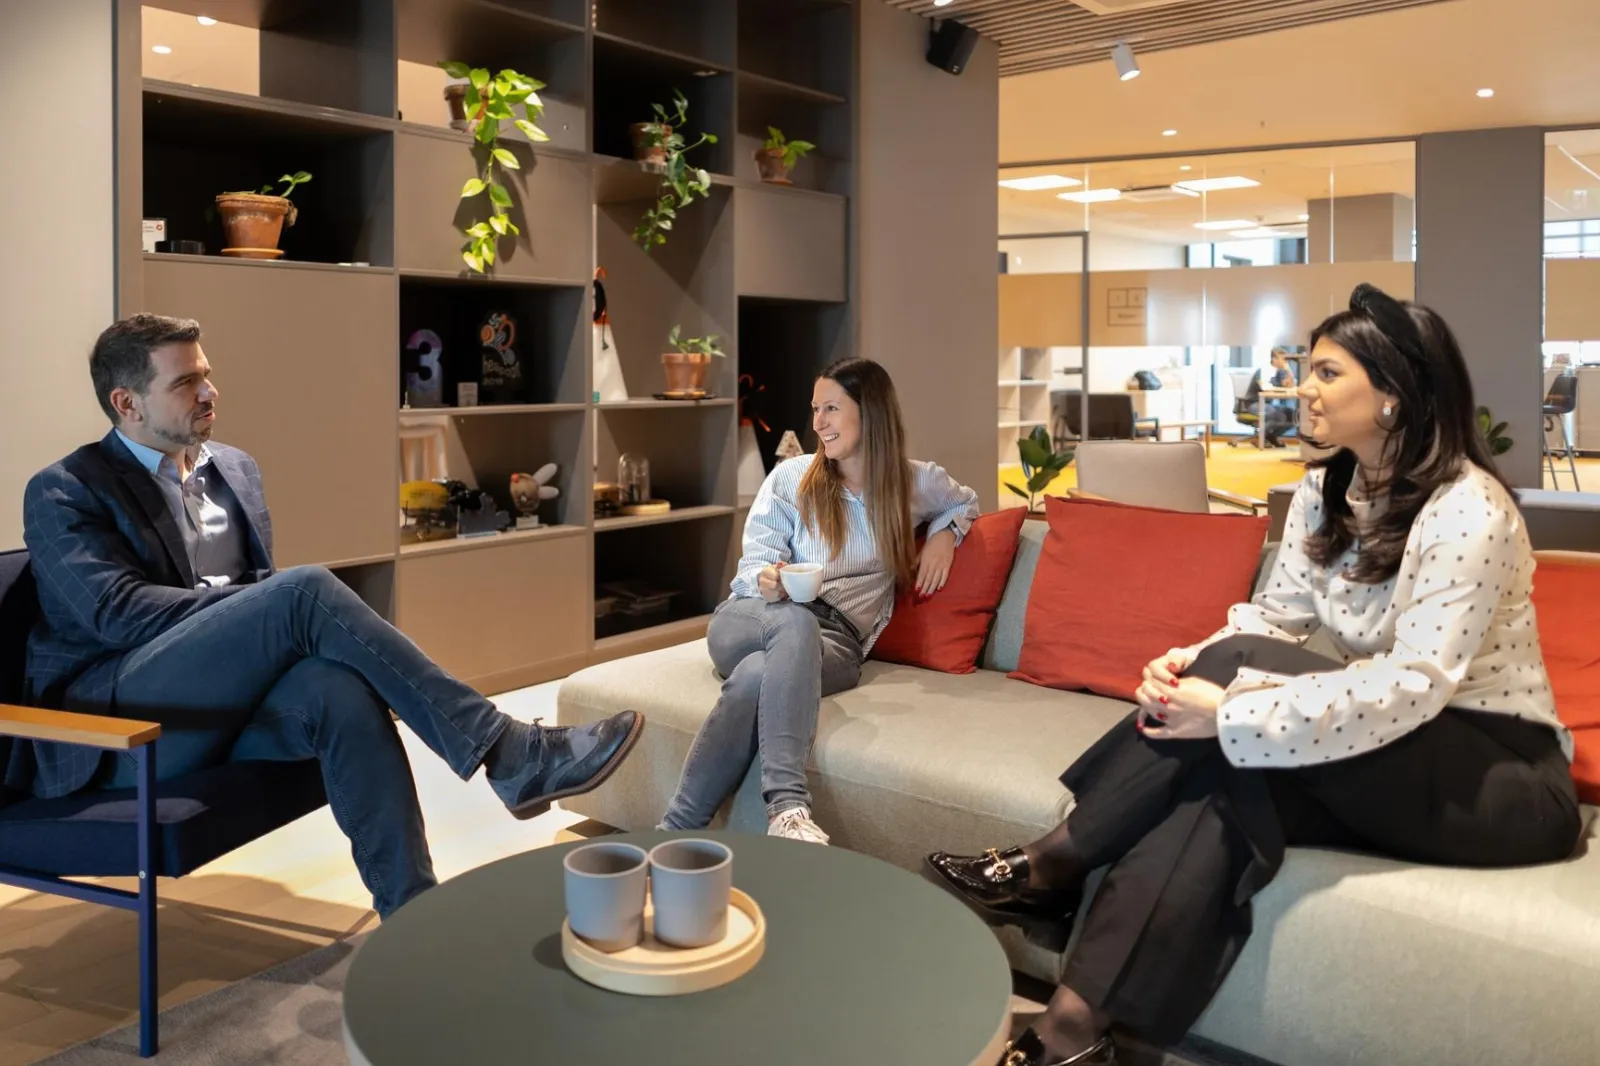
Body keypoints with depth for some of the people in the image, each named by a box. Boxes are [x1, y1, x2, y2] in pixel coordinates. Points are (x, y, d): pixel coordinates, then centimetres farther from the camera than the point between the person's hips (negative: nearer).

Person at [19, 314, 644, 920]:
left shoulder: (235, 470, 17)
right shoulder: (62, 492, 0)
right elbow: (118, 611, -15)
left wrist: (275, 611, -7)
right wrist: (271, 604, -19)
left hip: (215, 709, 5)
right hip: (107, 717, -5)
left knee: (341, 688, -32)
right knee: (306, 589, -30)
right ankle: (506, 754, -32)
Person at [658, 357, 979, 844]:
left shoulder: (913, 482, 12)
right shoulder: (791, 476, 9)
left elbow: (965, 500, 34)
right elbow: (753, 565, 7)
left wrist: (945, 532, 11)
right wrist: (768, 580, -18)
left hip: (835, 645, 0)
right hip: (746, 620, 0)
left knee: (754, 676, -38)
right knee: (797, 620, -40)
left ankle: (677, 830, -42)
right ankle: (787, 802, -51)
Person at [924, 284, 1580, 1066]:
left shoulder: (1468, 510, -20)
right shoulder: (1325, 491, 5)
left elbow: (1414, 685, -29)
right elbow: (1277, 616, 1)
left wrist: (1232, 710, -33)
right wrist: (1193, 662, -20)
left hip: (1501, 772, -6)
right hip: (1384, 767, 7)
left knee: (1239, 670, -27)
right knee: (1218, 796, -26)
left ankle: (1051, 866, -18)